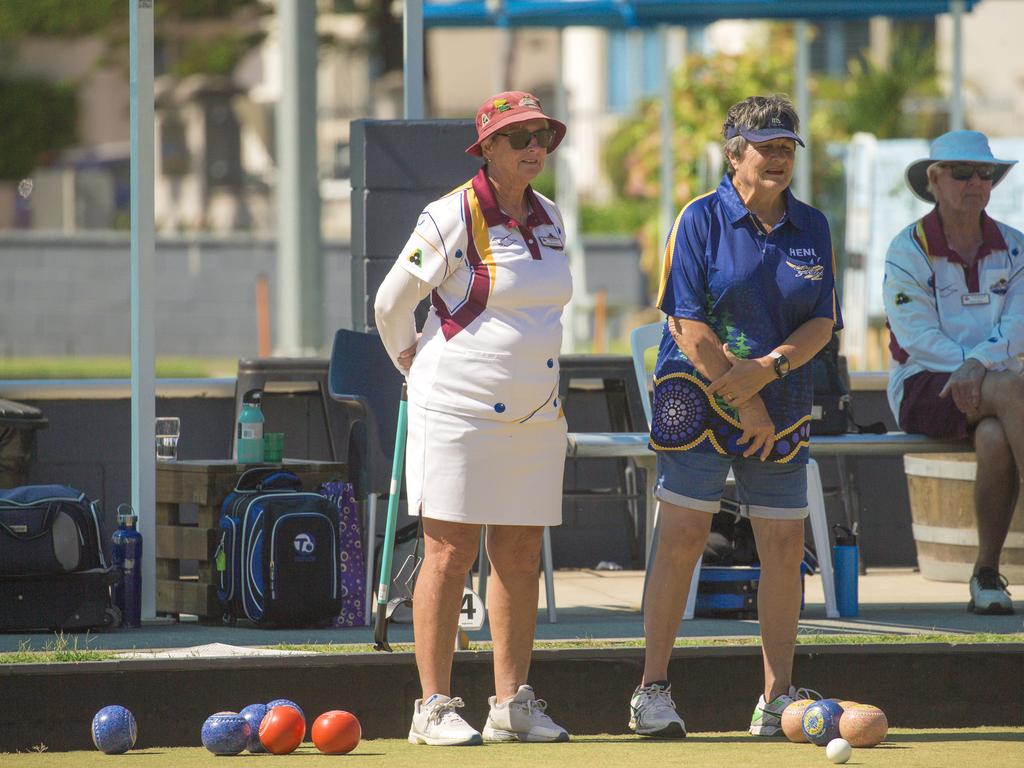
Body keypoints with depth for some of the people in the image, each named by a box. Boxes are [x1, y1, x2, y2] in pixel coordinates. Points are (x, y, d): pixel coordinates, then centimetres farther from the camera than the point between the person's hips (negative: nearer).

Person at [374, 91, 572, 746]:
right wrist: (420, 371, 8)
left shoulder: (550, 219, 11)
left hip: (537, 413, 6)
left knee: (522, 556, 6)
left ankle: (513, 702, 12)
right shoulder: (452, 218, -10)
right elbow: (391, 304, -2)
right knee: (451, 552, -6)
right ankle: (434, 706, -4)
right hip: (459, 411, -6)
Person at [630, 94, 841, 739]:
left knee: (785, 546, 2)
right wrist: (746, 405, -12)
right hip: (699, 396, -4)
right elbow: (689, 323, -9)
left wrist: (767, 368, -14)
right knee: (683, 536, -9)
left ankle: (777, 699, 8)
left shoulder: (812, 228, 9)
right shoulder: (702, 220, -3)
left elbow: (823, 322, 5)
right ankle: (653, 691, -2)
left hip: (783, 405, 4)